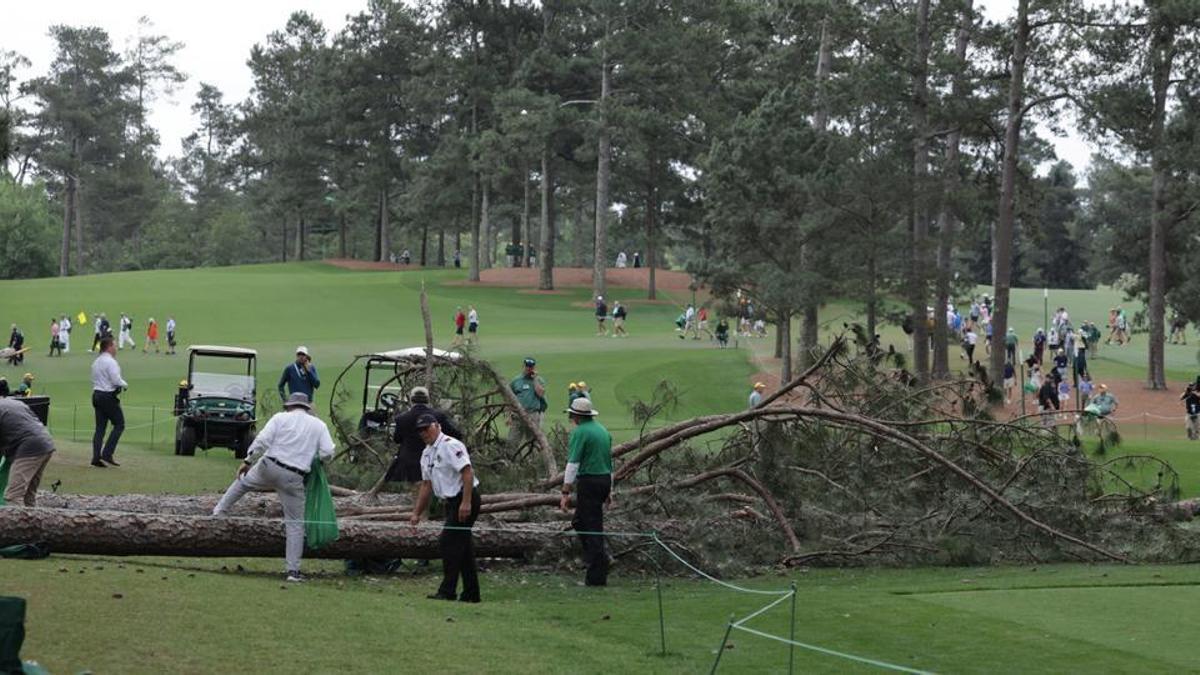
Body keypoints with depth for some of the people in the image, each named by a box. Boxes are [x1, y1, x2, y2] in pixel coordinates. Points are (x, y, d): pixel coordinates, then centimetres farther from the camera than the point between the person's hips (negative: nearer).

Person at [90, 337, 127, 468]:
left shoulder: (96, 362, 14)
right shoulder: (110, 362, -14)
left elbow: (94, 381, 16)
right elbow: (116, 380, -20)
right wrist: (125, 385, -2)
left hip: (97, 394, 8)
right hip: (109, 397, -8)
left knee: (100, 427, 7)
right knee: (119, 425, 0)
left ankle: (96, 457, 1)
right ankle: (107, 453, -8)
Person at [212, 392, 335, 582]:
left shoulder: (281, 418, 5)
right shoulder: (318, 425, 9)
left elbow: (262, 440, -5)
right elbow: (327, 452, -1)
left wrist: (247, 461, 3)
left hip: (269, 467, 0)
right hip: (294, 479, 0)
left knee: (242, 481, 33)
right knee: (295, 524, 6)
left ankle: (219, 511, 36)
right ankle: (293, 570, 4)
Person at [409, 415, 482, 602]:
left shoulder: (450, 445, -14)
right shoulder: (426, 454, 16)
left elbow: (467, 472, -22)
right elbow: (426, 485, 22)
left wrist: (466, 502, -27)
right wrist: (417, 513, 20)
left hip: (465, 501, -10)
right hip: (452, 502, 10)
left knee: (449, 542, -13)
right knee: (462, 545, 12)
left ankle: (448, 591, -11)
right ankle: (471, 593, 17)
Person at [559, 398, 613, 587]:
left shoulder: (579, 432, -11)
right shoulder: (603, 430, 15)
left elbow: (573, 464, -15)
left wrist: (565, 493, -13)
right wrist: (609, 491, 27)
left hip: (588, 481, -8)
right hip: (605, 479, 8)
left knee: (591, 527, -4)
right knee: (579, 522, 21)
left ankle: (597, 577, -3)